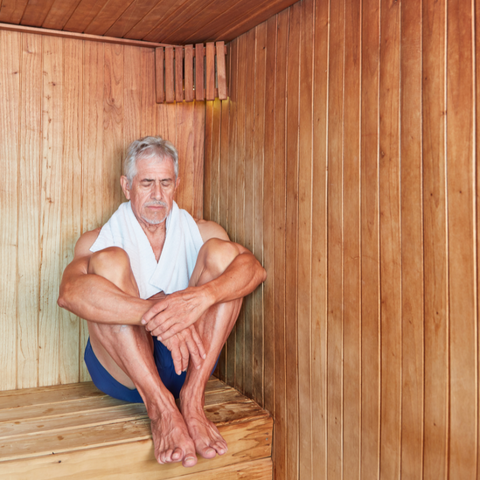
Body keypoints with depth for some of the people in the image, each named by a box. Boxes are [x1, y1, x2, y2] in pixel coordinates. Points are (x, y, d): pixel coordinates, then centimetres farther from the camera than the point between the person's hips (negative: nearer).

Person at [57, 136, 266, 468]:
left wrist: (202, 296, -33)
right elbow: (70, 293, -21)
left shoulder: (200, 233, 11)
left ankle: (192, 398, -25)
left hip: (191, 363, 2)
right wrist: (156, 315, -35)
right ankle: (160, 407, -30)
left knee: (220, 251, -13)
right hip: (121, 368, -1)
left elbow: (255, 269, -11)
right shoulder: (99, 240, 5)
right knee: (108, 260, -21)